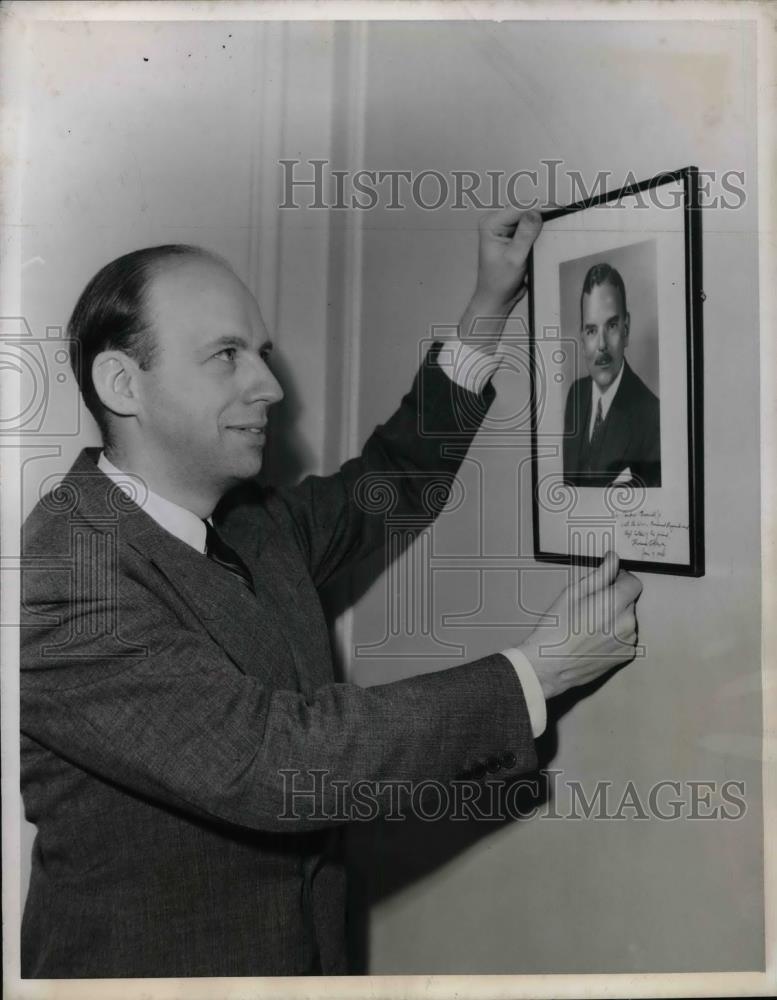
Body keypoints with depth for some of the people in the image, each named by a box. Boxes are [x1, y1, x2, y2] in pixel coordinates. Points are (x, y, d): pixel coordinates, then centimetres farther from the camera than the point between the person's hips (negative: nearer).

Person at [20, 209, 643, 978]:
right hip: (148, 958, -6)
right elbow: (269, 760, -30)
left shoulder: (251, 524, -4)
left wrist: (488, 309, 4)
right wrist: (534, 675, -25)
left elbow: (393, 479, 9)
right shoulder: (59, 581, -25)